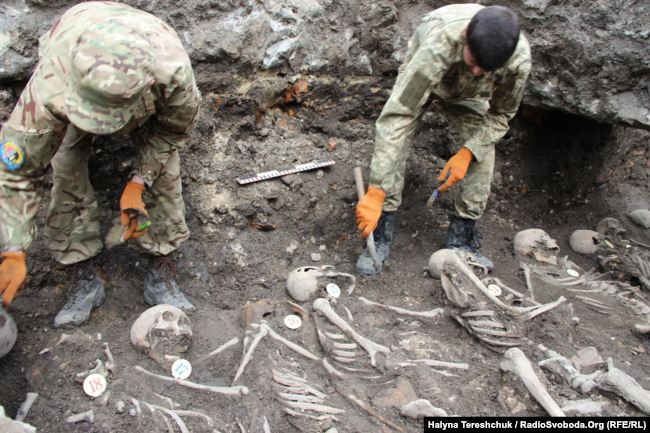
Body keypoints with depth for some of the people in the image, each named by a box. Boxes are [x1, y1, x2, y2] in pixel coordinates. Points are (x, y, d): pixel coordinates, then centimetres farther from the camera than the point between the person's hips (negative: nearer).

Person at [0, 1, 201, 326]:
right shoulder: (49, 91, -44)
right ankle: (85, 278, 0)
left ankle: (161, 274, -1)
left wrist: (137, 183, -28)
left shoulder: (172, 72, -45)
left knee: (162, 167, -15)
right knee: (67, 169, -15)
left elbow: (174, 130, -21)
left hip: (148, 98, 0)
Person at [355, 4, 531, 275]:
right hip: (420, 80, -2)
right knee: (392, 139, -25)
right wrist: (375, 194, -54)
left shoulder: (519, 59, -34)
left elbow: (501, 115, -15)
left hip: (467, 95, 3)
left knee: (482, 152, -16)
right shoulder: (439, 44, -47)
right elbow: (395, 117, -51)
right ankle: (381, 233, -15)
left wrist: (467, 152, -32)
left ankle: (462, 236, -1)